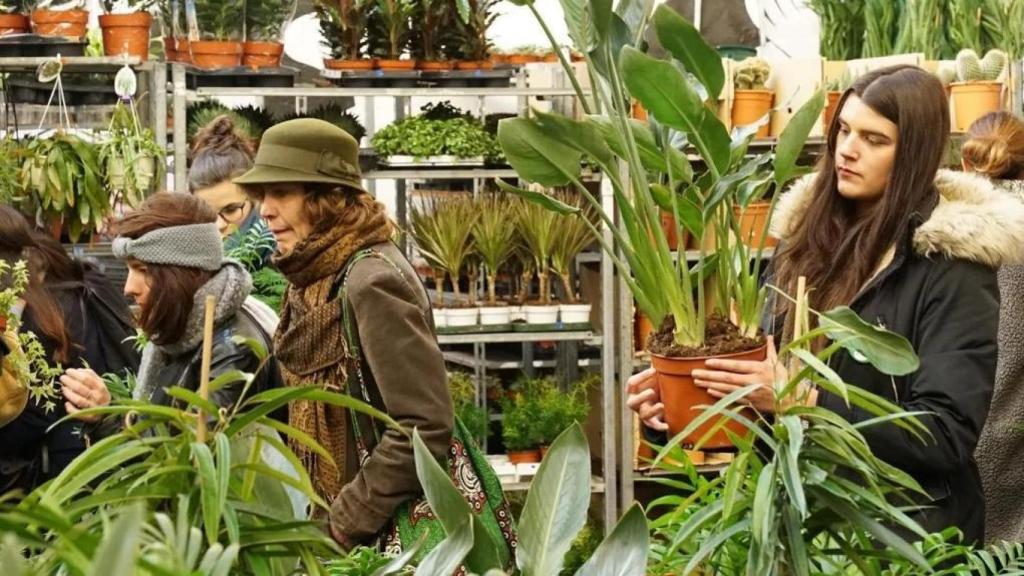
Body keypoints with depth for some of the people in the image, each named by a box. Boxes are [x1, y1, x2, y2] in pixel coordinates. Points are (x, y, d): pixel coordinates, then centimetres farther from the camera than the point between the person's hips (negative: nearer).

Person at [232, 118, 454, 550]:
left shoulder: (371, 282, -20)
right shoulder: (314, 278, 7)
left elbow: (425, 428, -24)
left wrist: (347, 525, -20)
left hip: (401, 527, -8)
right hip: (336, 510, 8)